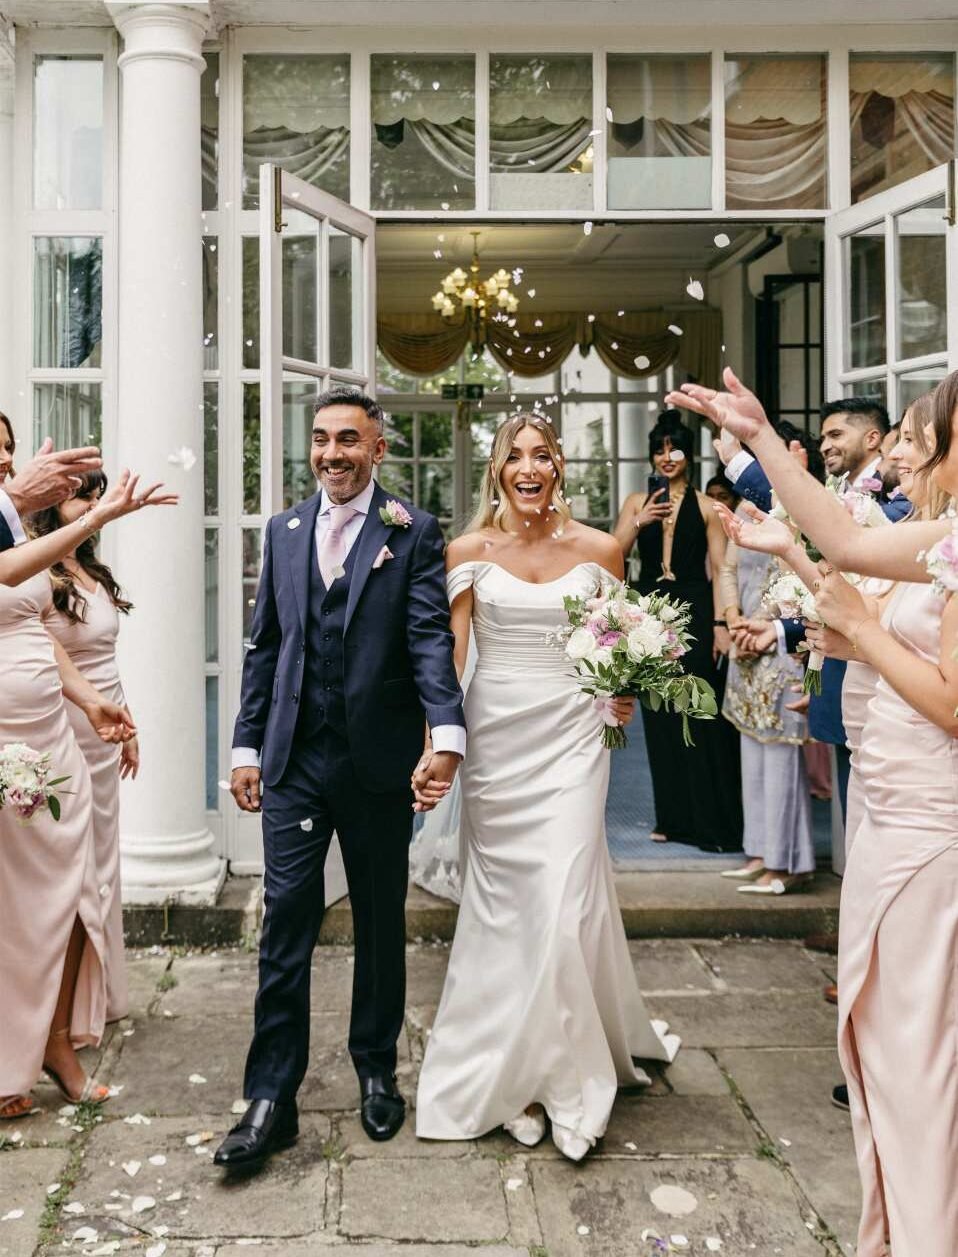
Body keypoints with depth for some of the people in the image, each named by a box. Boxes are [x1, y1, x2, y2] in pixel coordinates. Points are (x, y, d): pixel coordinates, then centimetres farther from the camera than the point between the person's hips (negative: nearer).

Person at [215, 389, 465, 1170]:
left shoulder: (413, 533, -3)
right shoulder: (284, 530, 10)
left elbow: (431, 638, -13)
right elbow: (265, 645, 12)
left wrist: (447, 733, -27)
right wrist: (248, 745, 8)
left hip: (379, 761, -2)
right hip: (294, 761, 3)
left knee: (381, 923, 12)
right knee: (286, 922, 1)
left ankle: (377, 1071, 30)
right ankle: (272, 1101, 8)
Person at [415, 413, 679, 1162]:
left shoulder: (598, 549, 4)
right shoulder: (469, 550, 2)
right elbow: (447, 650, -2)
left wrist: (622, 697, -7)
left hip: (571, 734, 0)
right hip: (494, 733, 1)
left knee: (564, 900, -5)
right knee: (500, 900, 7)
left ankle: (568, 1075, 15)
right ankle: (511, 1069, 24)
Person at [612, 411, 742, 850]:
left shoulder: (706, 506, 2)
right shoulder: (637, 502, 11)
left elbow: (720, 569, -3)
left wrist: (721, 624, -11)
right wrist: (640, 523, -11)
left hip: (694, 613, -3)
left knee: (702, 719, -3)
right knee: (660, 719, 7)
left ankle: (713, 822, 5)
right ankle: (674, 818, 17)